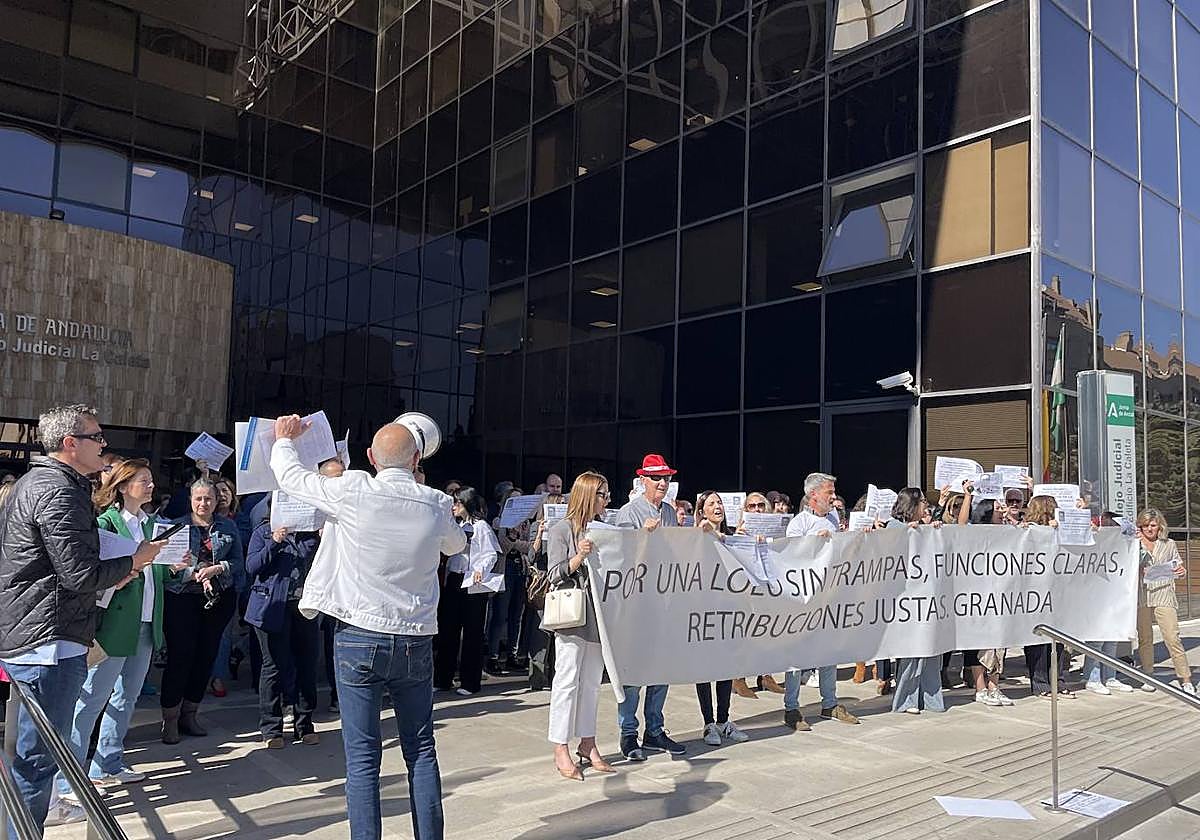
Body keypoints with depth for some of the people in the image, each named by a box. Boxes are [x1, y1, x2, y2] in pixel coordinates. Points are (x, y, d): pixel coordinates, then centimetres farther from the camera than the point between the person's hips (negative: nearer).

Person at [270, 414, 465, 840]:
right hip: (416, 641, 3)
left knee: (362, 757, 4)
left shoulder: (353, 493, -11)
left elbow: (290, 476, 6)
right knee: (421, 750, 14)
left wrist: (285, 439, 26)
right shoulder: (436, 505, -3)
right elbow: (456, 545, 20)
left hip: (360, 640, -2)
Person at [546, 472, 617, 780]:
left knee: (592, 682, 11)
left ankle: (587, 744, 19)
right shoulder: (562, 529, -5)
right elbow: (555, 575, -9)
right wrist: (580, 556, -24)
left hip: (598, 615, 6)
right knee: (567, 680, -2)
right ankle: (561, 749, 6)